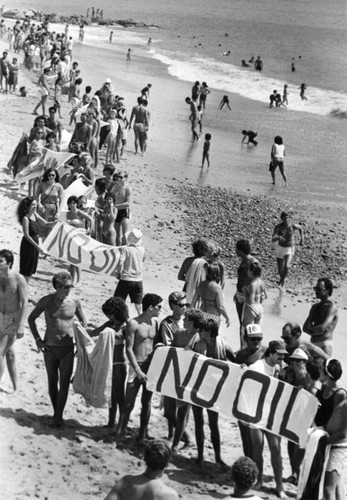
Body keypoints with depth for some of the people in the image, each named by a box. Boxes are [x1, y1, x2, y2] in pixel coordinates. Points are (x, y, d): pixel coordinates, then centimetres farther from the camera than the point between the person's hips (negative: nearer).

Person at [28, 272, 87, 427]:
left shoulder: (75, 302, -6)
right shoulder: (46, 301, -8)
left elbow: (83, 321, 11)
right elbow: (31, 318, 5)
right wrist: (37, 339, -2)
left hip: (67, 348, 0)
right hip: (50, 348, 0)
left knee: (64, 383, -4)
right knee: (52, 382, 9)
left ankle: (59, 415, 4)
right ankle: (56, 412, 24)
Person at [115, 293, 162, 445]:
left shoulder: (155, 322, 6)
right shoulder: (134, 324, -12)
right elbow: (129, 349, -13)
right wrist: (138, 370, -18)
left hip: (151, 367, 5)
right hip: (137, 366, -5)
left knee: (146, 402, 10)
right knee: (129, 403, -5)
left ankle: (143, 434, 21)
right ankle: (119, 434, 1)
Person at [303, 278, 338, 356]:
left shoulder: (332, 307, -9)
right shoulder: (315, 307, 15)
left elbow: (322, 328, -20)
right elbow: (305, 328, 11)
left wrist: (311, 328, -1)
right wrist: (316, 331, -7)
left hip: (324, 345, -7)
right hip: (313, 344, 7)